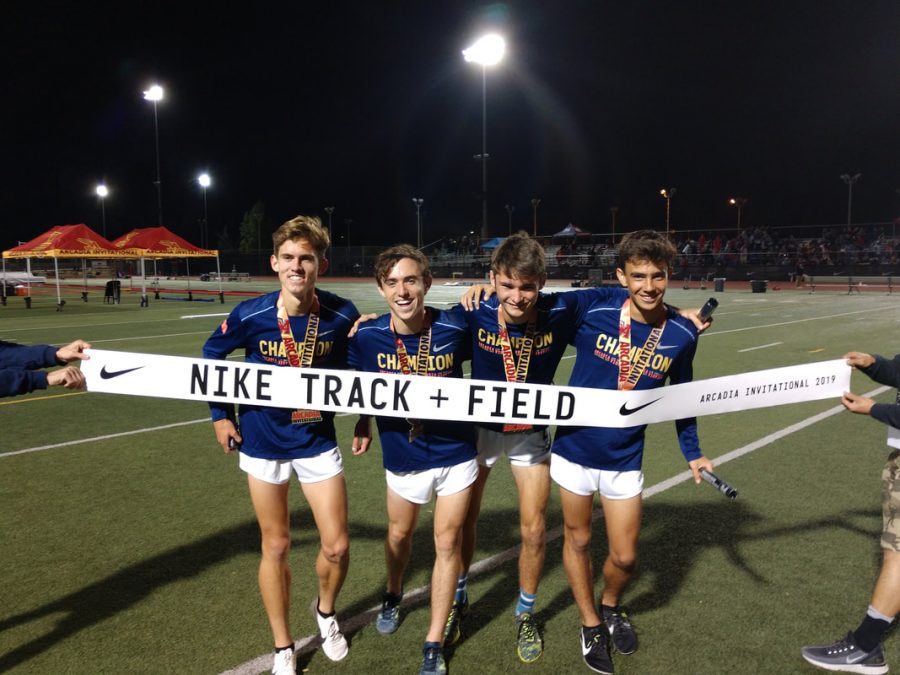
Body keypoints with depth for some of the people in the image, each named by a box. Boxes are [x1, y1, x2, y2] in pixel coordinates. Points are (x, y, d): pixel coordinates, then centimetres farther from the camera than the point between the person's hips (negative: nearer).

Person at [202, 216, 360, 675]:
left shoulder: (342, 315, -15)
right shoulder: (250, 315, -17)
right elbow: (212, 354, 3)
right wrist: (220, 414, 2)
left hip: (318, 441, 1)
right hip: (263, 442, 0)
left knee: (336, 546, 2)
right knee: (276, 546, 10)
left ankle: (325, 611, 37)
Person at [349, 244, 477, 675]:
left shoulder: (454, 326, -20)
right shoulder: (368, 336, -17)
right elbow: (361, 381, 6)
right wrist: (363, 422, 5)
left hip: (456, 453, -1)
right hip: (403, 457, 1)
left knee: (447, 542, 6)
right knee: (399, 534, 22)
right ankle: (393, 596, 54)